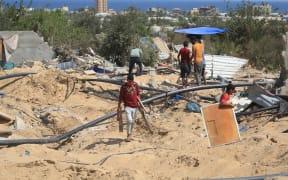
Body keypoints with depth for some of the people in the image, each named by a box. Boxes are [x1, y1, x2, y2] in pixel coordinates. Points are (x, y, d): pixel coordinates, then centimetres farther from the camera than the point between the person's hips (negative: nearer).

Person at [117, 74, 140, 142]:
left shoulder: (135, 85, 1)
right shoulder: (123, 87, -9)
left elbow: (138, 94, 16)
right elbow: (120, 97, -3)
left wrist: (139, 100, 3)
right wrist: (119, 107, -1)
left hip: (135, 106, 4)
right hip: (127, 106, -4)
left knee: (132, 121, 13)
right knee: (129, 120, -16)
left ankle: (130, 133, 31)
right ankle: (128, 135, -2)